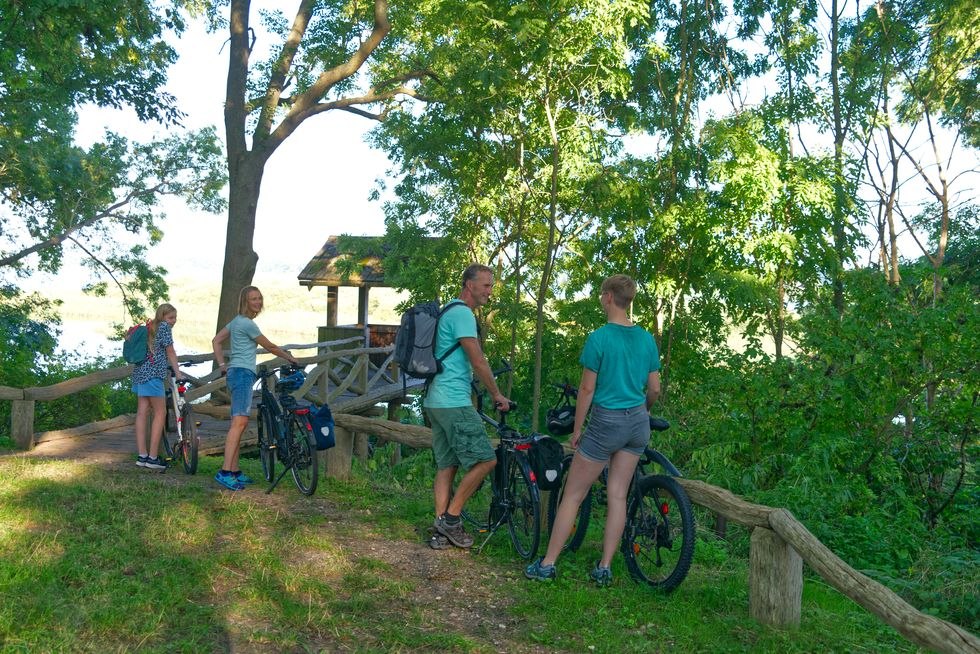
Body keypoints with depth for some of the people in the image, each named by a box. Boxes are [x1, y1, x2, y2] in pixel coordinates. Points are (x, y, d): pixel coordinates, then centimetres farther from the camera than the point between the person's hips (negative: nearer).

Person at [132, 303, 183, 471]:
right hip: (153, 374, -9)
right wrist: (177, 372, 3)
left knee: (142, 413, 6)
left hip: (139, 372, 9)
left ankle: (142, 456, 7)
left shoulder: (150, 328, 22)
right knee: (160, 413, -4)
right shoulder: (164, 326, -4)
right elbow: (170, 352, -2)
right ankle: (153, 457, -5)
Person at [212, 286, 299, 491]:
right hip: (243, 373, -11)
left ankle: (235, 471, 13)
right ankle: (225, 472, -25)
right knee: (239, 422, -18)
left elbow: (216, 341, 21)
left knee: (240, 423, 10)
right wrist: (290, 358, 11)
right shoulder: (247, 323, -10)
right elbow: (269, 346, -2)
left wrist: (222, 364, 16)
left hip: (236, 373, 11)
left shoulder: (237, 321, 19)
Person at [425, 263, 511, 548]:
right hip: (454, 402, -11)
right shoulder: (462, 313, -12)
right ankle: (451, 517, 0)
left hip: (436, 401, 11)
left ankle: (442, 530, 12)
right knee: (485, 460, -7)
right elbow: (478, 361, -15)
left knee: (447, 466, 11)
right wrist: (497, 395, -5)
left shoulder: (450, 312, 20)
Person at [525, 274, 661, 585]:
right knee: (617, 495, 10)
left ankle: (547, 564, 10)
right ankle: (604, 568, 14)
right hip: (638, 423, 6)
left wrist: (576, 429, -2)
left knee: (573, 495, 4)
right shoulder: (647, 338, 2)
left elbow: (587, 389, -12)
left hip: (607, 422, -6)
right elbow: (655, 389, 7)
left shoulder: (599, 338, -15)